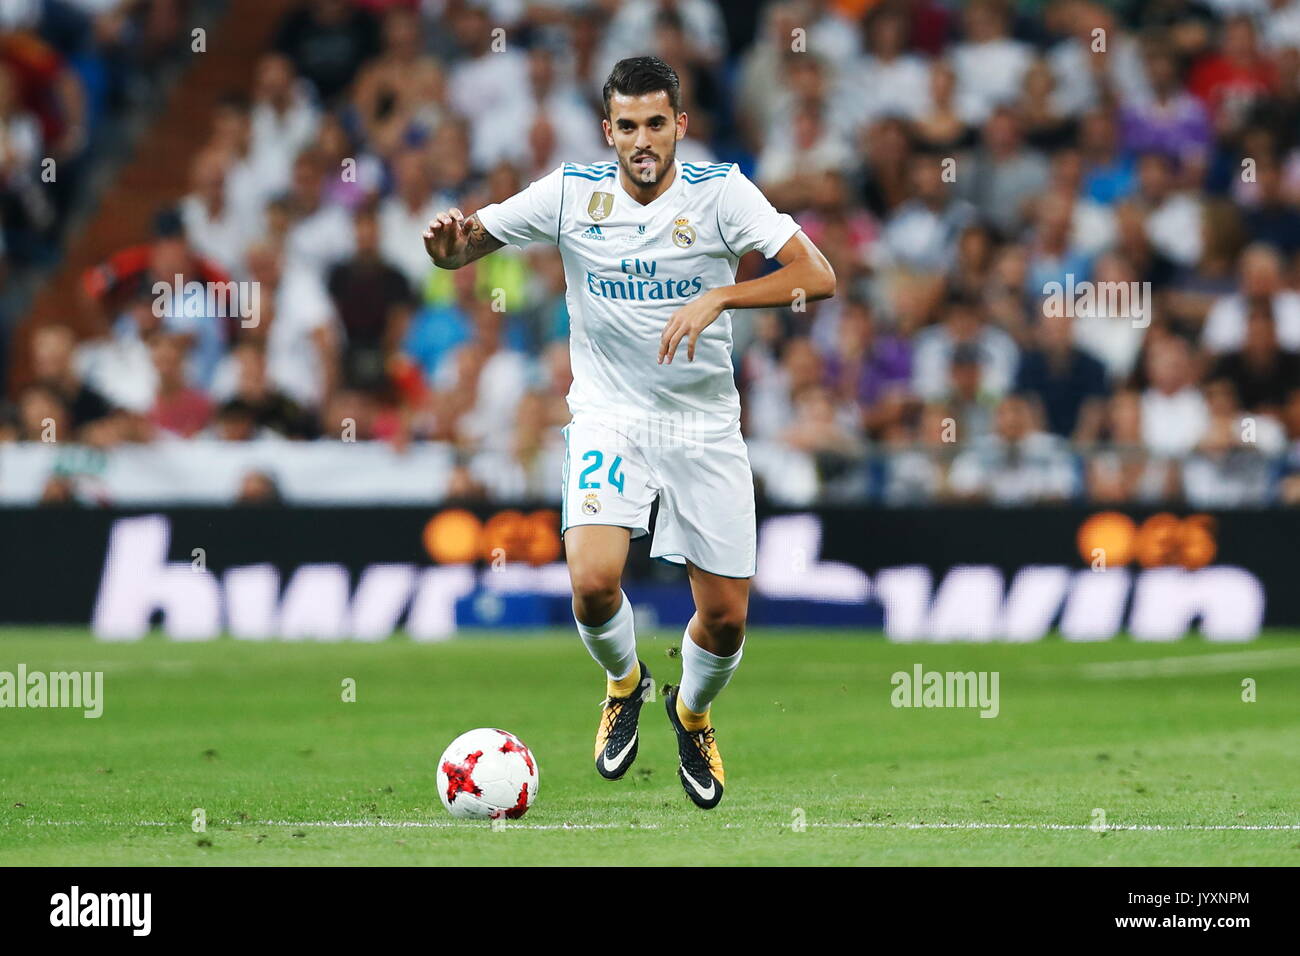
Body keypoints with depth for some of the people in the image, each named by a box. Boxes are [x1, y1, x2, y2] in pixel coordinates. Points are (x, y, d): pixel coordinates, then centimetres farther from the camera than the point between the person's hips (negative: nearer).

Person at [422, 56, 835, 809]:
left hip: (705, 421, 0)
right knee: (593, 582, -23)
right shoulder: (571, 193, -6)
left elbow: (817, 276, -17)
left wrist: (718, 298, -30)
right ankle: (625, 684, 11)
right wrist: (450, 243, -25)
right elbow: (464, 247, 0)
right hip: (610, 415, 0)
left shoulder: (719, 190, -9)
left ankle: (693, 714, 36)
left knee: (726, 615, 2)